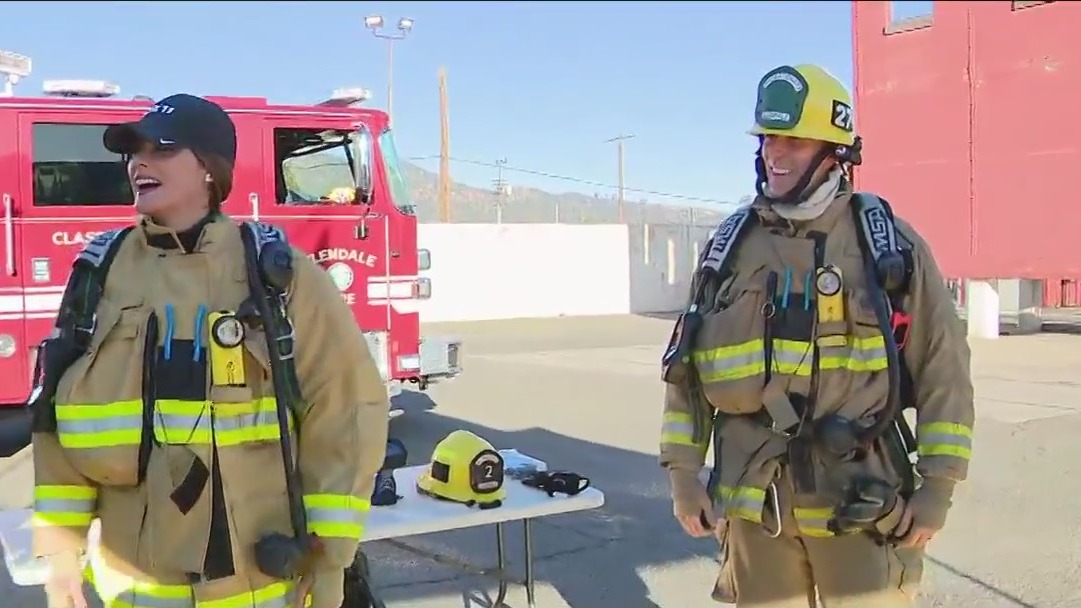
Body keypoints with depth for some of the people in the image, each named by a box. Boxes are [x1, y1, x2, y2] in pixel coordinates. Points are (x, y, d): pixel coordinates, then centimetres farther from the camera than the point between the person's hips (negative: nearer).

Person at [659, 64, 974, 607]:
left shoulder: (889, 242, -1)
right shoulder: (730, 245, 6)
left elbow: (942, 368, 0)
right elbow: (686, 368, 9)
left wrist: (938, 485, -4)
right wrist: (683, 473, 5)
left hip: (859, 500, -2)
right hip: (754, 500, 3)